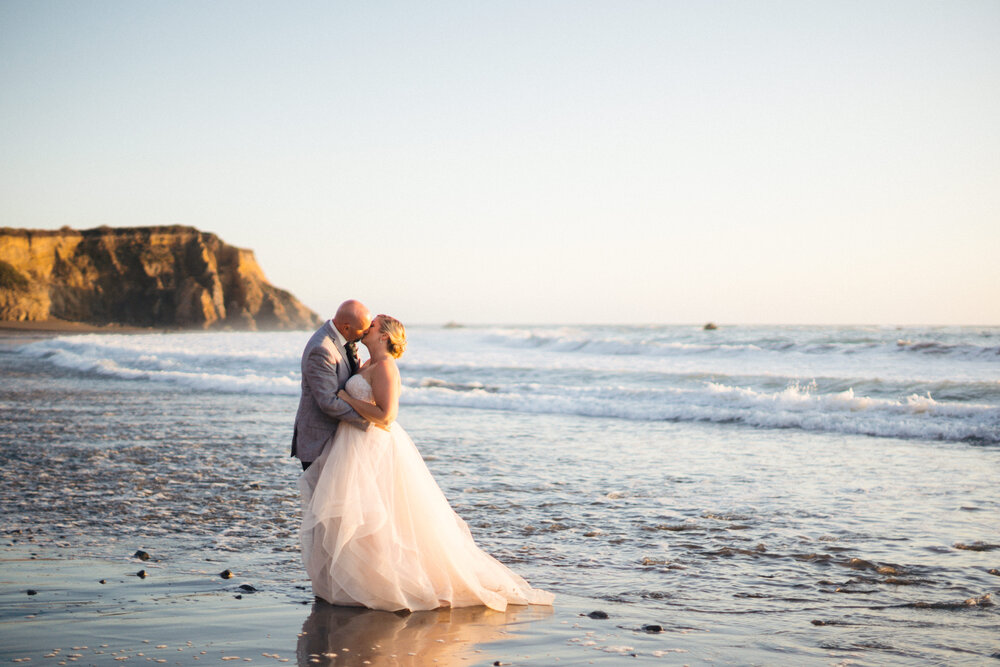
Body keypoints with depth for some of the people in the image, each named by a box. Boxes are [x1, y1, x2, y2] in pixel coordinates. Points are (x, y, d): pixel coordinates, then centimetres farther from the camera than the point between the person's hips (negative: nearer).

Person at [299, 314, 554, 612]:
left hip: (373, 448, -10)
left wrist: (347, 399, -18)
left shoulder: (384, 367, -16)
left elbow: (385, 414, -24)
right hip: (360, 447, 10)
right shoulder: (369, 366, 14)